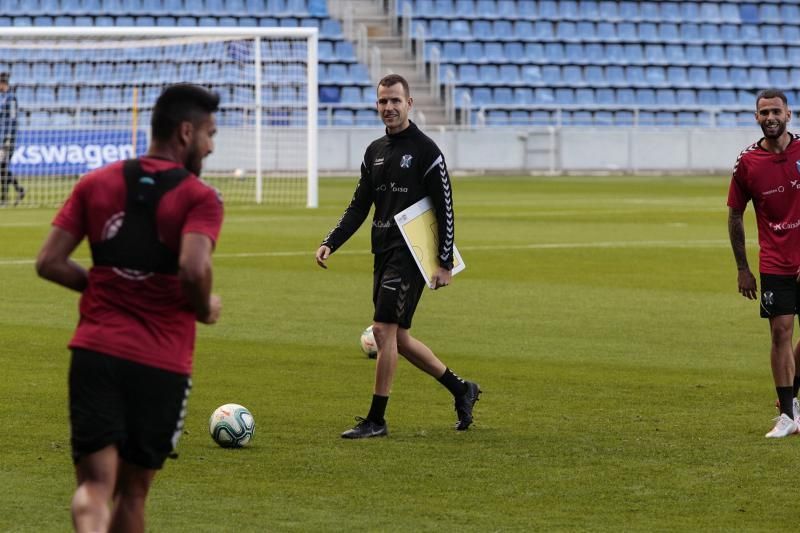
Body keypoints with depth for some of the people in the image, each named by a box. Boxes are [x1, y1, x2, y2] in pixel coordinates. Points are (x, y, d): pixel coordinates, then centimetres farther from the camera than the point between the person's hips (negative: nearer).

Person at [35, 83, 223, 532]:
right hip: (162, 362, -2)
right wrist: (205, 310, 0)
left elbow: (50, 263, 5)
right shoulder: (200, 198, -5)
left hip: (95, 349, 2)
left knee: (95, 484, -4)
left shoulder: (96, 183, 8)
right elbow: (194, 269, -21)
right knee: (133, 489, 14)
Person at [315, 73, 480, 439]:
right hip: (383, 253, 8)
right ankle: (461, 391, 26)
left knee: (384, 329, -12)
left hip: (410, 254, -8)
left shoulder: (425, 150, -8)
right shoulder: (375, 152, 13)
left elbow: (445, 209, -9)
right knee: (397, 338, 10)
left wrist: (445, 263, -14)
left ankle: (376, 420, -6)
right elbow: (359, 207, 17)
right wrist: (330, 243, 5)